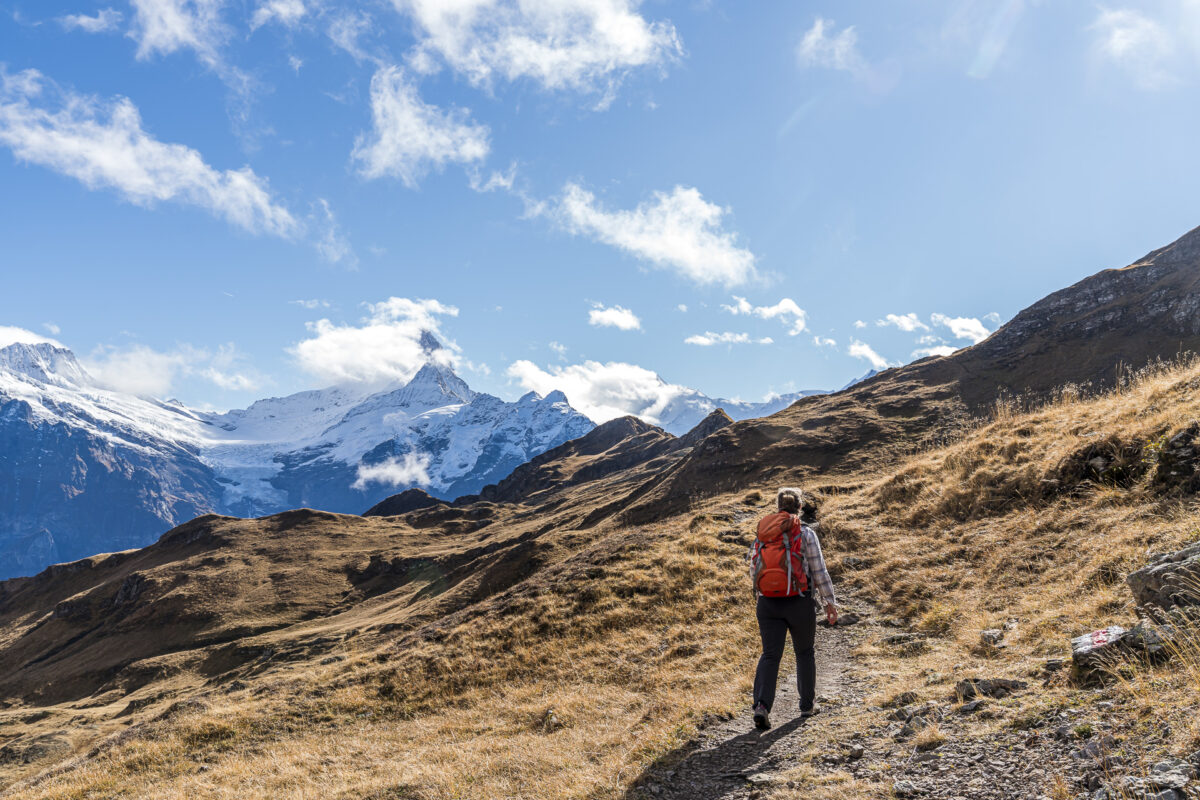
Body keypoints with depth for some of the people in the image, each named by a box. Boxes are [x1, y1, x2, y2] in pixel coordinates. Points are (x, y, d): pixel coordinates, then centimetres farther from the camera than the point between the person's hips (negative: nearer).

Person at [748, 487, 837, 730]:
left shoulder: (762, 533, 4)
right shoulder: (806, 534, -6)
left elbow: (754, 570, 9)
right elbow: (819, 572, -5)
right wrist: (830, 602, 3)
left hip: (768, 603, 2)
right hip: (799, 603, -2)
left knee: (770, 655, 5)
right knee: (805, 652, 18)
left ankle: (762, 704, -14)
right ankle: (807, 705, 29)